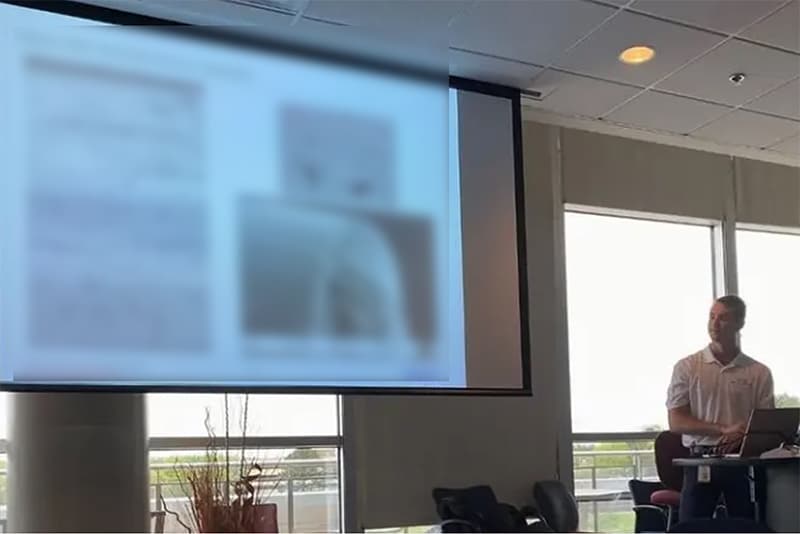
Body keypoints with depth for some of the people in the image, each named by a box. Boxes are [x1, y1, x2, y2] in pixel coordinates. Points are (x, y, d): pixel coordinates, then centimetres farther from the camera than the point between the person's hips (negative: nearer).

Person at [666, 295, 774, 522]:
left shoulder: (760, 373, 6)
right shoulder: (686, 367, 3)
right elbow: (676, 422, -3)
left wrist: (743, 435, -16)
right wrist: (724, 430, -15)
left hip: (744, 463, 1)